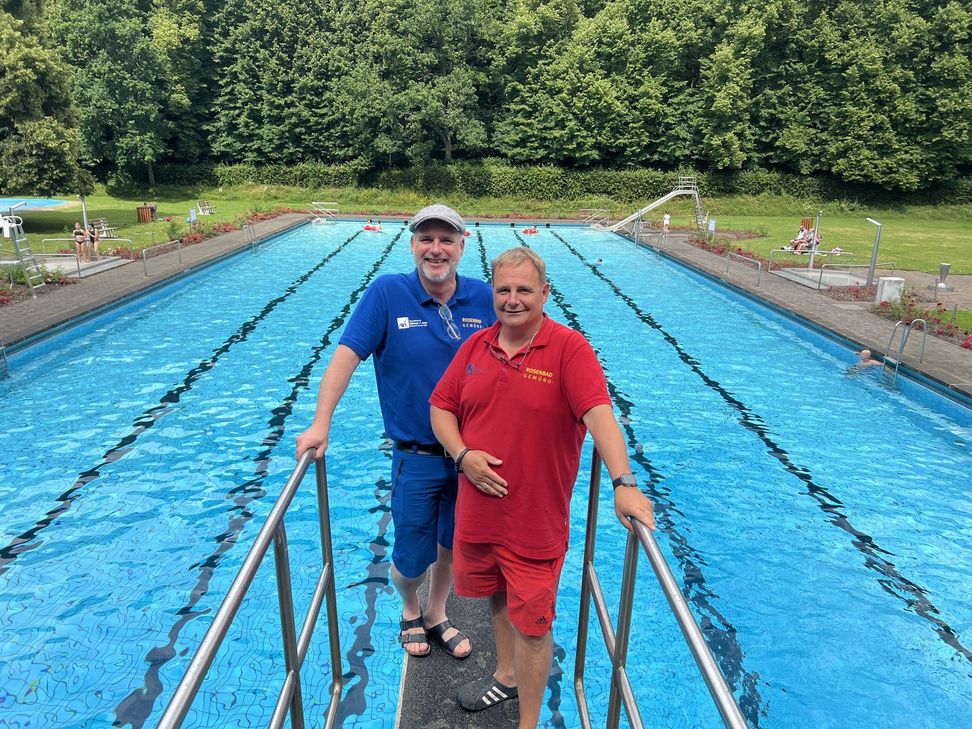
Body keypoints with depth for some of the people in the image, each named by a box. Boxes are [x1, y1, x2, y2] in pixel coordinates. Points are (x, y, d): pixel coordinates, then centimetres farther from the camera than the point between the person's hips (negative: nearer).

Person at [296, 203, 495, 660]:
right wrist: (321, 423, -20)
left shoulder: (483, 298, -3)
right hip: (416, 458, -2)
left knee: (452, 548, 20)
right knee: (410, 561, 12)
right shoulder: (387, 293, -10)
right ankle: (410, 611, 46)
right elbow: (347, 354, -13)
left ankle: (437, 616, 47)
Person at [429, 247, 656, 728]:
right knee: (497, 598, 26)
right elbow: (441, 407, 8)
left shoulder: (568, 348, -14)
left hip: (536, 521, -5)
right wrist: (462, 454, -9)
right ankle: (506, 675, 53)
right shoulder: (475, 346, 3)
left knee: (531, 622, 8)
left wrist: (623, 483, -38)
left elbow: (599, 413, -26)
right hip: (477, 510, 5)